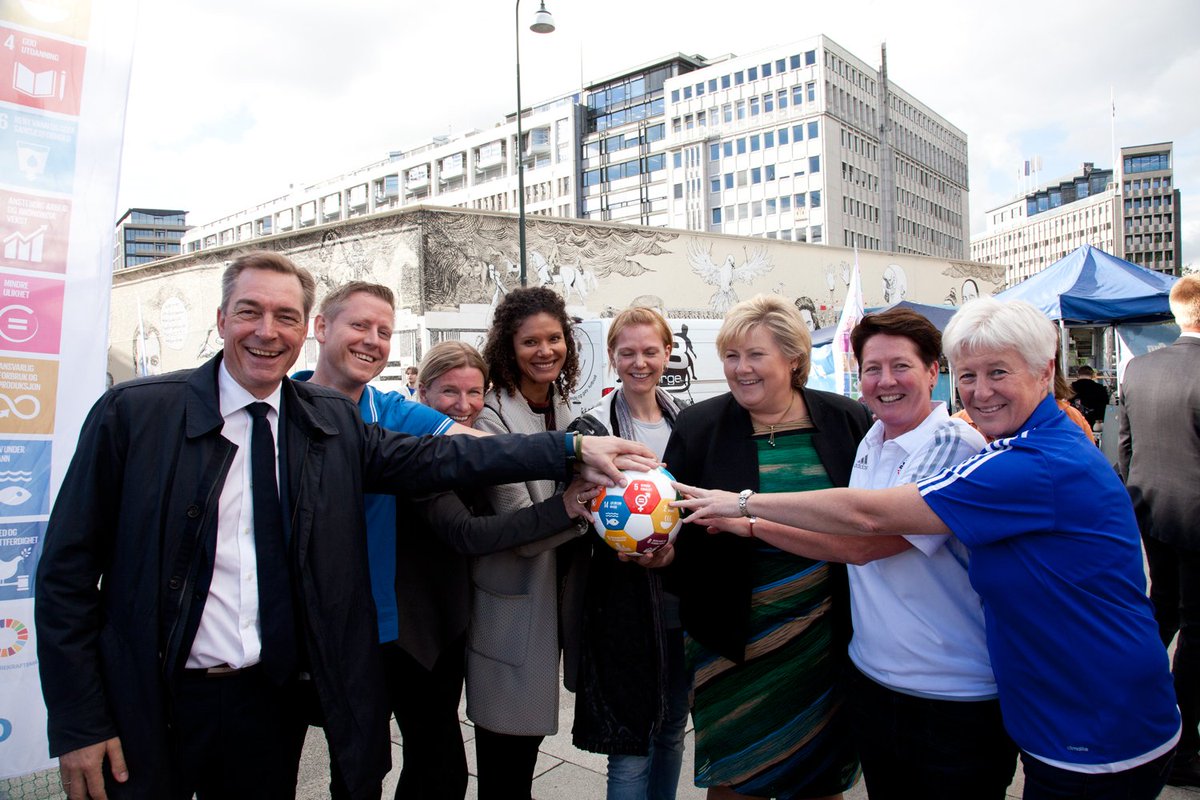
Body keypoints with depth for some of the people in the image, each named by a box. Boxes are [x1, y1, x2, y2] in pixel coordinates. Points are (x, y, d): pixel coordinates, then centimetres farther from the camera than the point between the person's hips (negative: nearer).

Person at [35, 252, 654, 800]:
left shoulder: (334, 423, 1)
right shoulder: (133, 412, -7)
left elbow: (438, 458, -7)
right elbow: (68, 569, -5)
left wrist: (574, 448, -16)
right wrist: (78, 723, -8)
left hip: (274, 700, 3)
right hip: (146, 708, -2)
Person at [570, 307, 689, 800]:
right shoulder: (593, 430, -7)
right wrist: (623, 550, -29)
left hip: (683, 596, 5)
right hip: (625, 602, -4)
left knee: (673, 731, 19)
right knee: (631, 745, 3)